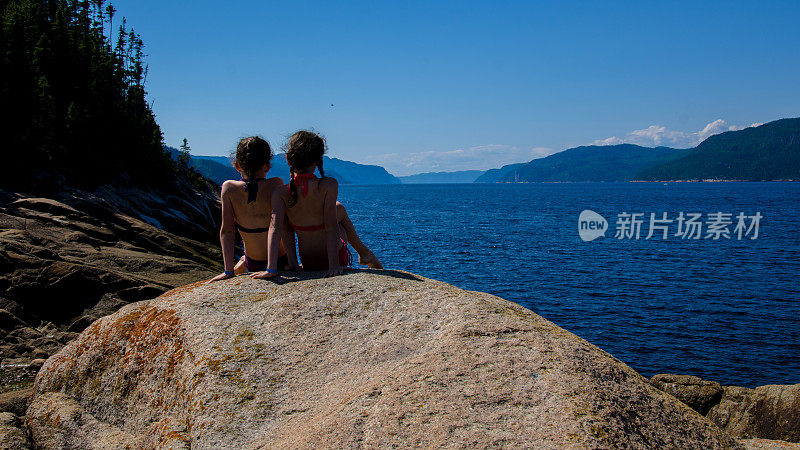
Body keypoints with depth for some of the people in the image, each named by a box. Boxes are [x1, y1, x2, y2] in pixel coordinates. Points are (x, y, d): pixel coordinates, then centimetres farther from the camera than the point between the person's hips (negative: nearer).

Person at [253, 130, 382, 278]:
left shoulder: (280, 193, -18)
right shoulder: (328, 185, -23)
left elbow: (275, 227, -27)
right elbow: (331, 225, -26)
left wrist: (271, 269, -30)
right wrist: (334, 264, -27)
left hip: (309, 263, 1)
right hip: (338, 255, 0)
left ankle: (292, 261, 18)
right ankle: (363, 252, 46)